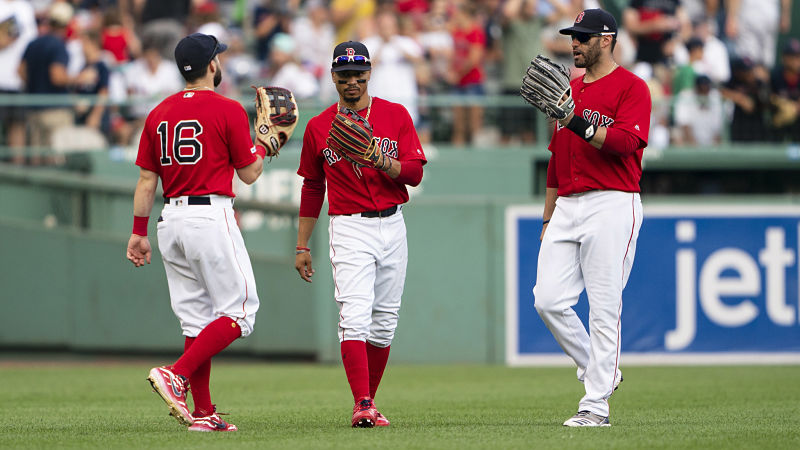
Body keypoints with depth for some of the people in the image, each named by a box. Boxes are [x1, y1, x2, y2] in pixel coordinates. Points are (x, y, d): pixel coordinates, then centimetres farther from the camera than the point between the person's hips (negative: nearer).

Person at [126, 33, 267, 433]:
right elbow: (249, 173, -1)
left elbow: (146, 179, 8)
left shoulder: (159, 114, 9)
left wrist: (139, 232, 12)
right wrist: (263, 144, 16)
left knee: (196, 318, 9)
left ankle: (203, 412, 6)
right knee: (238, 311, -2)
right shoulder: (228, 110, -7)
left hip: (171, 220, 7)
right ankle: (177, 374, -19)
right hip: (212, 216, -6)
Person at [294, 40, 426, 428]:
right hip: (349, 228, -2)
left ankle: (369, 401, 19)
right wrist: (302, 246, 14)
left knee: (384, 321, 7)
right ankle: (363, 407, -25)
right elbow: (312, 187, 14)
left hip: (392, 226, 2)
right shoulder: (318, 127, 5)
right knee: (355, 317, -17)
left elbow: (415, 173, -2)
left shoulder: (395, 116, 4)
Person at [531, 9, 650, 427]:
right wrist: (548, 219, 22)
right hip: (567, 207, 7)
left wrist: (577, 123, -25)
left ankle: (596, 405, -4)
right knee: (548, 299, -3)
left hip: (613, 205, -7)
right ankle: (599, 370, 16)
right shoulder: (570, 91, 20)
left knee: (604, 309, -6)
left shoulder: (631, 87, -3)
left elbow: (624, 142, -19)